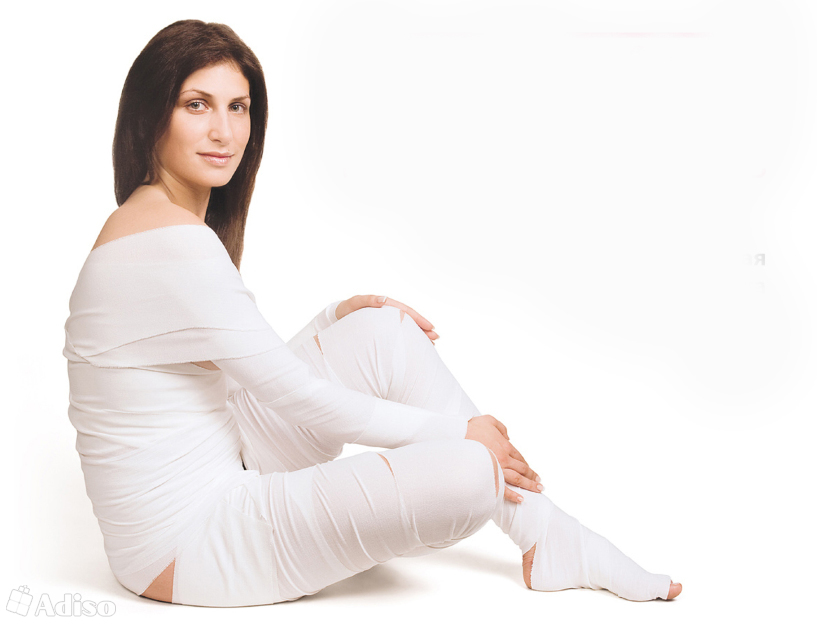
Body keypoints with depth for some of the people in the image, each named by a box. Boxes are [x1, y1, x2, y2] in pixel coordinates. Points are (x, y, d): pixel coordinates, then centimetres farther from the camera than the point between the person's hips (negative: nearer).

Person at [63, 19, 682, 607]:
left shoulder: (152, 224, 10)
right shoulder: (174, 244, -22)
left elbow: (254, 375, 14)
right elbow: (299, 398, -19)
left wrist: (337, 317, 3)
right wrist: (453, 430, -9)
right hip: (183, 549, -10)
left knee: (386, 332, 1)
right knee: (465, 472, -27)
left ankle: (546, 532, 5)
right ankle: (545, 540, 7)